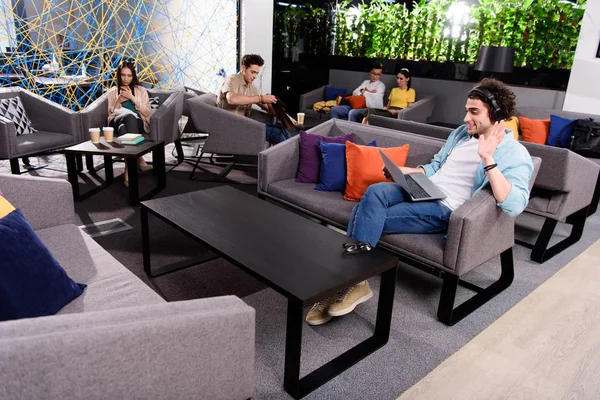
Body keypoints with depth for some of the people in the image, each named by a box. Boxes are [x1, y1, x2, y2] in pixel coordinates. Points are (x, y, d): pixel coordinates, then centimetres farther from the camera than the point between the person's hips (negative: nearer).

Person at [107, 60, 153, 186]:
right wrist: (119, 101, 0)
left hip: (138, 122, 0)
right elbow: (111, 114, 15)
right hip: (118, 122, 1)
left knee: (130, 118, -41)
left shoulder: (141, 90, 21)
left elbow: (147, 112, 7)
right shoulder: (112, 93, 23)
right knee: (128, 117, -40)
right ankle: (138, 159, -46)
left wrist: (132, 97, 0)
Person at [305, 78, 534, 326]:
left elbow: (514, 206, -22)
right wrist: (402, 171, 9)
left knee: (368, 218, -23)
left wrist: (488, 159, -27)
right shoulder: (461, 133, 18)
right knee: (374, 192, -25)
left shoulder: (515, 154, -6)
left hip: (446, 210, -7)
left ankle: (353, 282, -8)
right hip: (421, 190, 7)